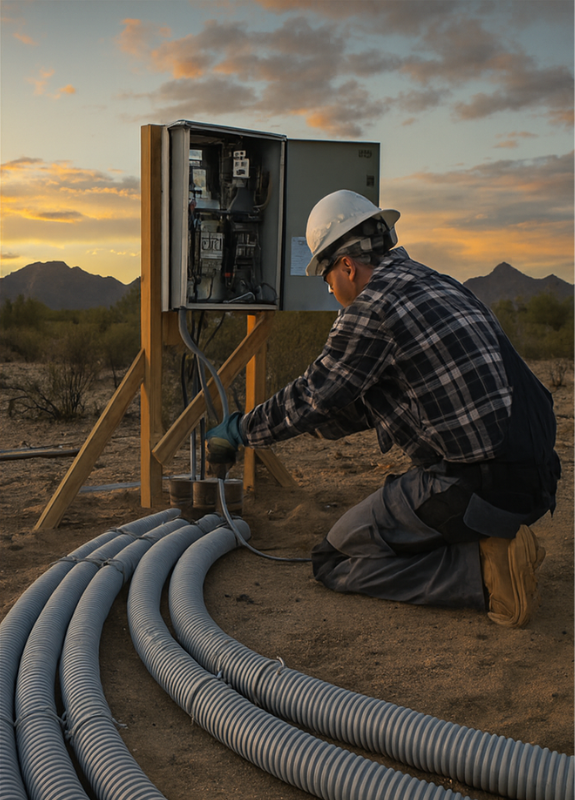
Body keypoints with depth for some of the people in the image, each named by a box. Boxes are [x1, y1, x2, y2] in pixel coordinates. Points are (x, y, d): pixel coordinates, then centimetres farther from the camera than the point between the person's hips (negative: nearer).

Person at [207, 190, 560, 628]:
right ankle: (496, 541, 12)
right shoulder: (437, 284, 18)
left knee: (337, 562, 4)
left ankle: (483, 573, -8)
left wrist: (236, 431, 14)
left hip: (475, 488, -9)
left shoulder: (373, 306, -10)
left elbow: (310, 399, -3)